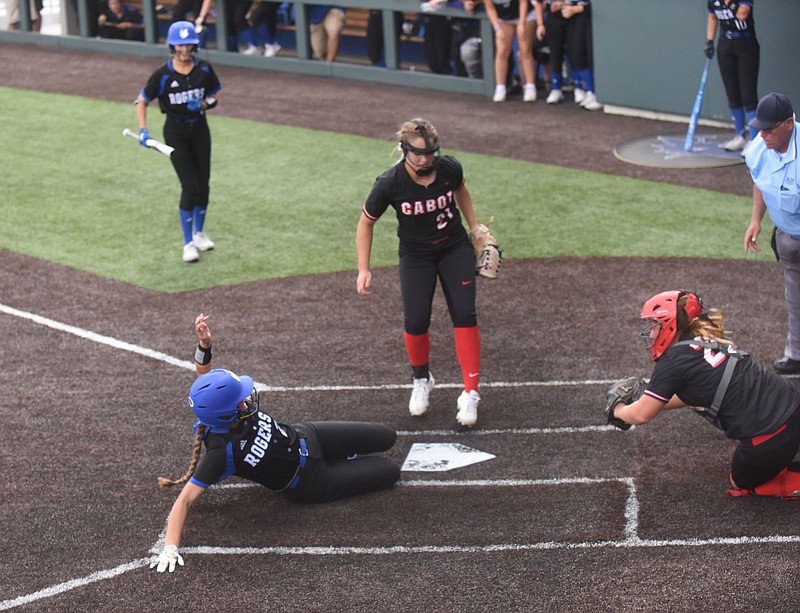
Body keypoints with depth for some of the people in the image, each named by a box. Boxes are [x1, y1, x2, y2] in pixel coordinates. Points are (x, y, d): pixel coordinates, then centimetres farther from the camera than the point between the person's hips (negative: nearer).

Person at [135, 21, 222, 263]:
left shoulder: (204, 69, -6)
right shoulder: (163, 75, -14)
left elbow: (214, 95, 9)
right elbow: (142, 101, -5)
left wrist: (206, 103, -14)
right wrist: (143, 129, -17)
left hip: (200, 128, 4)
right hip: (176, 132, -4)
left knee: (203, 184, 9)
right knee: (190, 186, -11)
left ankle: (199, 233, 32)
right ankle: (188, 243, 2)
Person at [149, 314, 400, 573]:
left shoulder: (235, 407, -23)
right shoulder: (220, 451, -38)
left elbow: (204, 371, -12)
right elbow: (185, 500, -37)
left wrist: (204, 344, -33)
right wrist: (170, 548, -43)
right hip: (308, 484, -5)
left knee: (387, 437, 11)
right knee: (390, 472, 3)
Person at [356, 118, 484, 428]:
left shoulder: (450, 168, -17)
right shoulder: (389, 184, -23)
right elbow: (366, 222, -7)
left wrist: (476, 229, 10)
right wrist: (364, 269, -10)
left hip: (455, 248, 1)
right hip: (415, 255, -1)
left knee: (464, 315, -12)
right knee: (415, 321, -11)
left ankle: (470, 394, -6)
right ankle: (422, 379, 20)